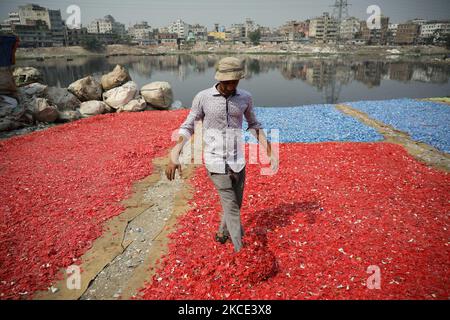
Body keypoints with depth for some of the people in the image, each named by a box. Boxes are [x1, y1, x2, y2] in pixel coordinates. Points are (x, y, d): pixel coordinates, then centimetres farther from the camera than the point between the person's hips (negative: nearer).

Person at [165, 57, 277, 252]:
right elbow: (188, 127, -3)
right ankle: (240, 250, 13)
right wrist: (174, 154, -14)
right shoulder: (203, 98, -9)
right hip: (216, 163, -4)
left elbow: (253, 125, 14)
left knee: (234, 206, 18)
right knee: (232, 209, -4)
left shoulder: (245, 98, 0)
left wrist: (269, 151, 6)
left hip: (238, 162, 4)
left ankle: (223, 233, 46)